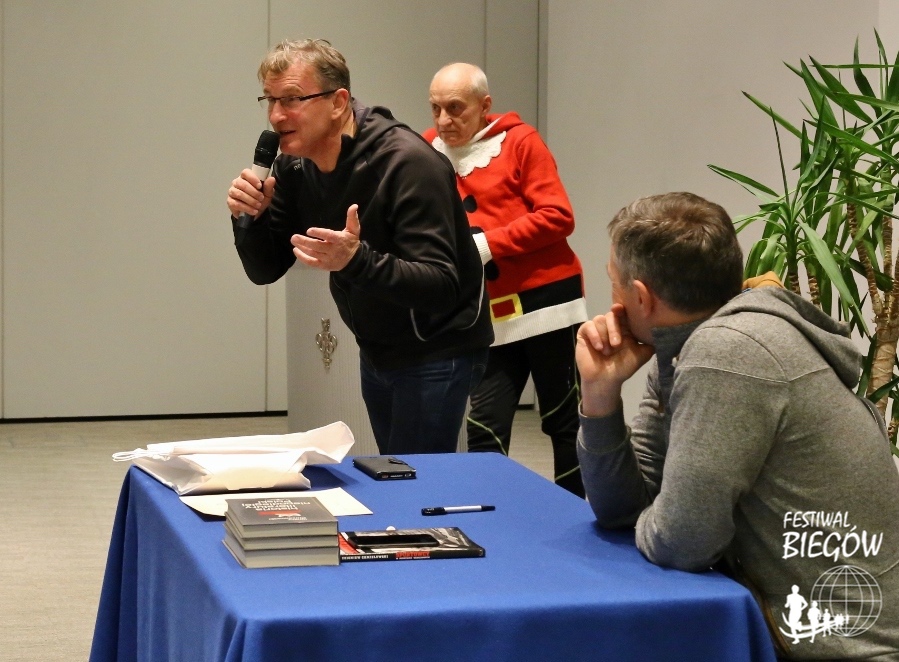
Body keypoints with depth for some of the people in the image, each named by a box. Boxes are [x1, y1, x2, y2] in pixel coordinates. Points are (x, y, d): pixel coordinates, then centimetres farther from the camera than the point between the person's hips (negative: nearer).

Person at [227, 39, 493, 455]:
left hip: (436, 353, -7)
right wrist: (250, 218, -19)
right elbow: (265, 271, 2)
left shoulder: (408, 163, -25)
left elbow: (440, 288, -31)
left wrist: (357, 260, -46)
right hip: (377, 353, 8)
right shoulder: (295, 167, -3)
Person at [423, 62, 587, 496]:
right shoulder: (430, 152, 7)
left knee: (564, 423, 5)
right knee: (484, 431, -3)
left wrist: (486, 244, -16)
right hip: (488, 315, 3)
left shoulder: (519, 142, -4)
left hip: (545, 301, -3)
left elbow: (557, 216, -12)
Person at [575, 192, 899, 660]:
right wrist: (600, 392, -4)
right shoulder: (678, 353, 5)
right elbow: (620, 506, 8)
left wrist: (650, 524, 0)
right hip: (792, 624, 8)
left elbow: (678, 540, -21)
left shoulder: (729, 352, -23)